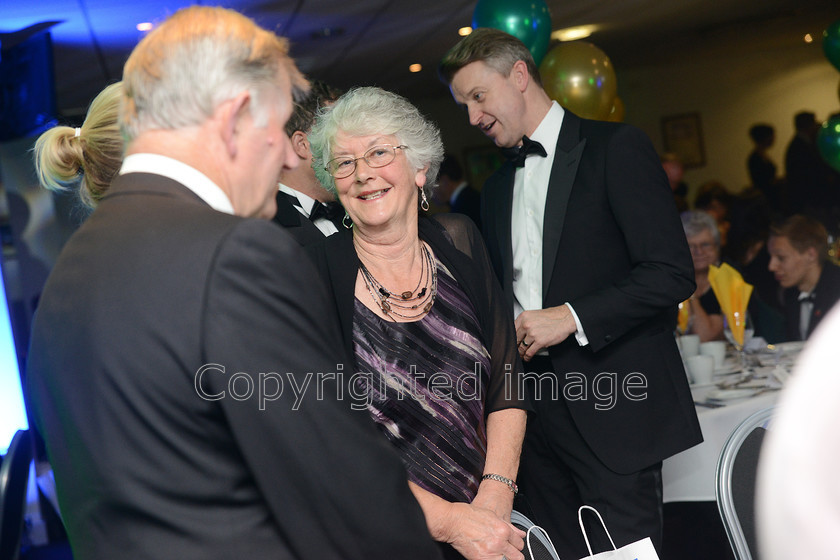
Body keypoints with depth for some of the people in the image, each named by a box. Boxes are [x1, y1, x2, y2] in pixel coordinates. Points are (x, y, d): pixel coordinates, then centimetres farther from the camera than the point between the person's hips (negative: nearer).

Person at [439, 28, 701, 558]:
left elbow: (672, 272, -12)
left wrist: (573, 316, -16)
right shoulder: (496, 189, 18)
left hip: (612, 408, -6)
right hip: (534, 409, 6)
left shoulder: (616, 147, -4)